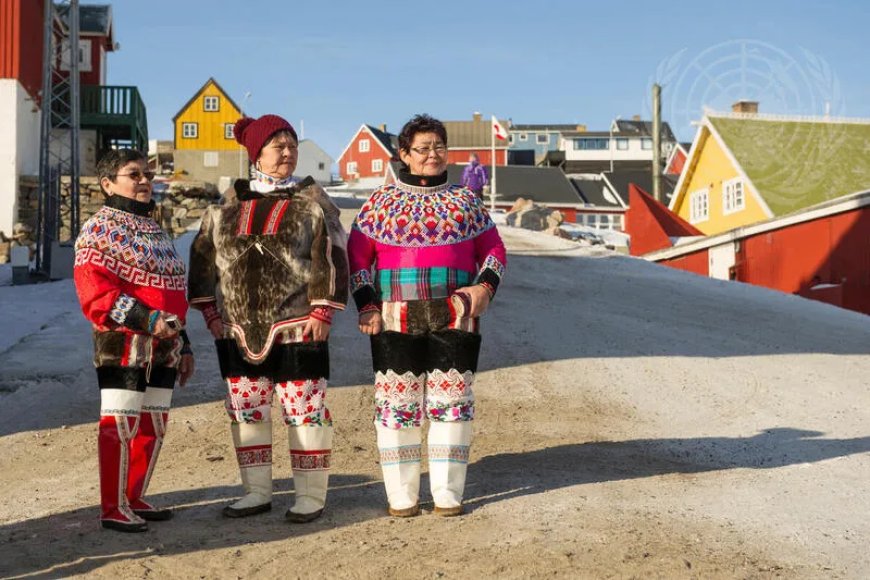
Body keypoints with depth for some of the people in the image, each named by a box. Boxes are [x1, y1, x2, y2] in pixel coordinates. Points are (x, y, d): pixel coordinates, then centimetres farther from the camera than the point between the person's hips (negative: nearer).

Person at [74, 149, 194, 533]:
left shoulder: (155, 230, 20)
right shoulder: (100, 229, -6)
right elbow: (94, 292, -17)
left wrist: (182, 344, 21)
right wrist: (146, 320, -24)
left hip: (163, 348, 8)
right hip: (122, 346, -8)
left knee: (154, 425, 11)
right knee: (120, 424, -5)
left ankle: (135, 498, 23)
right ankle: (113, 508, 3)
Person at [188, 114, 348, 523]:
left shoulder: (311, 200, 0)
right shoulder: (229, 204, 9)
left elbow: (332, 256, -6)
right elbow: (203, 255, 13)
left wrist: (322, 310, -13)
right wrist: (210, 309, 7)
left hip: (297, 328, -4)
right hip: (238, 328, 4)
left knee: (304, 409, 1)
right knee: (245, 410, 10)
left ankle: (311, 495, 11)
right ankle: (257, 492, 23)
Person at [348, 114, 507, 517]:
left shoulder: (465, 200, 12)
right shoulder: (380, 202, 8)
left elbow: (493, 250, 14)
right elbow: (357, 258, 8)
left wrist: (485, 286, -4)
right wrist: (366, 306, -3)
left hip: (455, 318, 1)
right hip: (396, 321, -1)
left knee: (451, 400, 2)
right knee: (397, 402, -1)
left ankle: (448, 493, 12)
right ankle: (402, 495, 9)